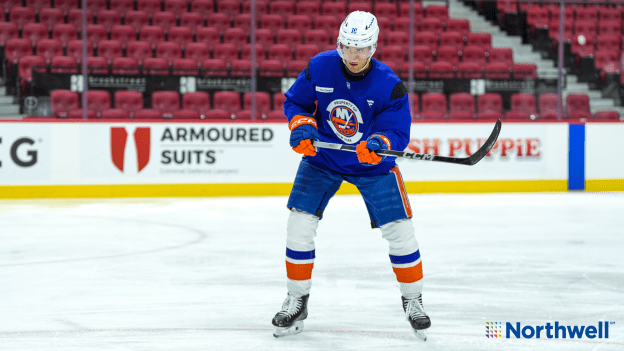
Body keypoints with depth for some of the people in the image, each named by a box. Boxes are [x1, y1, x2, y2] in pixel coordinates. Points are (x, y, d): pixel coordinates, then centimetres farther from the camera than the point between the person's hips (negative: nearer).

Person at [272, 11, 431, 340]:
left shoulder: (389, 85, -21)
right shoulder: (319, 68, -14)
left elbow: (398, 131, -19)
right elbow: (295, 101, 0)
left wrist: (380, 143, -41)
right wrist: (301, 125, -20)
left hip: (372, 163, -1)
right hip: (322, 158, 1)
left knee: (399, 229, -8)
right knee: (299, 225, -9)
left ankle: (412, 299, 14)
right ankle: (297, 300, 8)